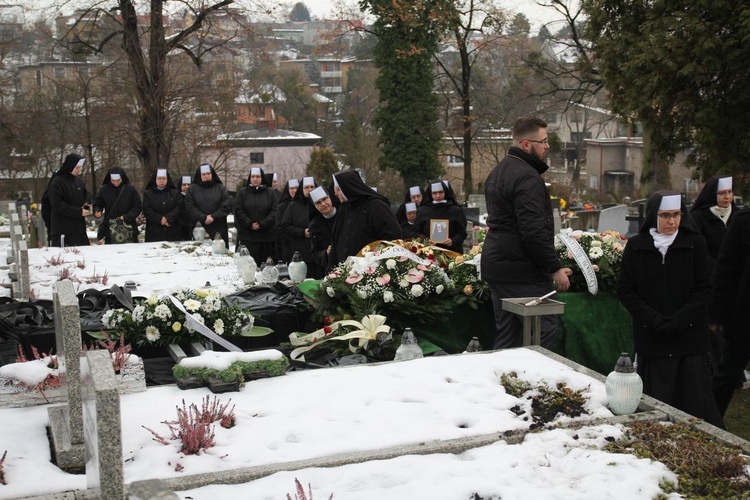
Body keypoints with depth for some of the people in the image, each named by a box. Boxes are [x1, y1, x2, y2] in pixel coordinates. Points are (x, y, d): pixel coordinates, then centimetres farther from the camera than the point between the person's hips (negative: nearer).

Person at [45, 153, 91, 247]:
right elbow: (57, 205, -14)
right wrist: (79, 212, -17)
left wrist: (85, 206, 3)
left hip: (79, 227, 7)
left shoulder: (78, 181, 12)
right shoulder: (57, 182, -8)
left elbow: (84, 197, 27)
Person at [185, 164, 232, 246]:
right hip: (200, 230, 0)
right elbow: (190, 207, -1)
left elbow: (227, 206, 1)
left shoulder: (220, 188, 11)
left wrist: (214, 217, -10)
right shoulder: (192, 189, 10)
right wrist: (203, 218, -13)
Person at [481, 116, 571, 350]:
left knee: (506, 335, 13)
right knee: (545, 329, -4)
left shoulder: (497, 172, 17)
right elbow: (534, 232, -22)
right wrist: (555, 268, -17)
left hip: (496, 266, 10)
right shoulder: (527, 178, -16)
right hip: (522, 271, -10)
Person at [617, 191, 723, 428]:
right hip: (651, 339, 1)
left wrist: (678, 321, -12)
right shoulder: (636, 246, 4)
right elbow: (625, 290, 3)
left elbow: (704, 289, -1)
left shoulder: (695, 243, 2)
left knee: (696, 399, -1)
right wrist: (654, 320, -10)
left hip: (690, 336, -1)